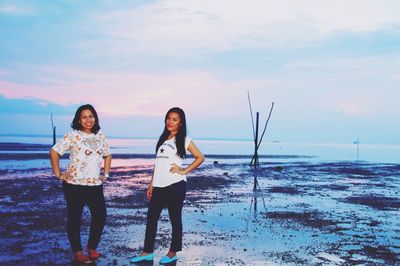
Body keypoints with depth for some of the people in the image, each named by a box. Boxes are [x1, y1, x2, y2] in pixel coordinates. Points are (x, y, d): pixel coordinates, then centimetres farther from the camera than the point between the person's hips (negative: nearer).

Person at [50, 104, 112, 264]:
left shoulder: (100, 136, 9)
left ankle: (92, 248, 23)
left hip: (95, 185, 4)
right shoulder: (73, 135, -6)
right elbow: (54, 152, -10)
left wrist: (106, 174, 11)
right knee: (74, 218, 6)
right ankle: (77, 252, 20)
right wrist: (58, 174, -11)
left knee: (101, 216, 3)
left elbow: (107, 155, 21)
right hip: (74, 185, -4)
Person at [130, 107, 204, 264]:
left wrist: (184, 171, -9)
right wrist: (151, 185, 13)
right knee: (151, 217, 6)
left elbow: (200, 158, -3)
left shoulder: (184, 140, 0)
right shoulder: (162, 139, 16)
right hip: (159, 186, 6)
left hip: (175, 186, -6)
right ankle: (147, 252, 16)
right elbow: (158, 164, 16)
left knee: (175, 219, 4)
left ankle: (173, 253, 16)